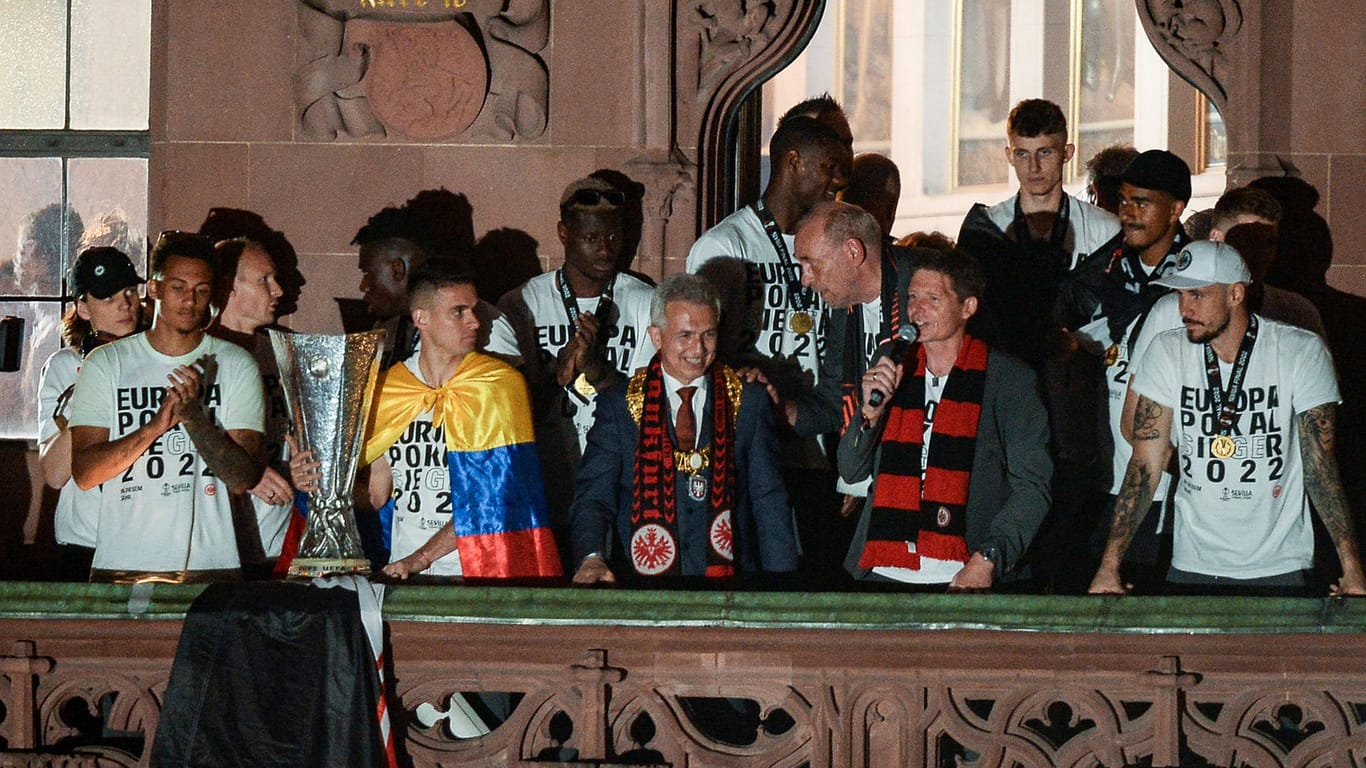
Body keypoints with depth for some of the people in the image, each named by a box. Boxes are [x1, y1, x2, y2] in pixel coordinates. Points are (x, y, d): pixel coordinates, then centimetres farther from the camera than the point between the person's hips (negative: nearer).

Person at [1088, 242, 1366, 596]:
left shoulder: (1302, 353, -7)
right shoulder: (1167, 352, -1)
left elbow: (1320, 465, -7)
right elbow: (1145, 463, -3)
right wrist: (1109, 566, -11)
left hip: (1280, 568, -2)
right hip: (1192, 566, 2)